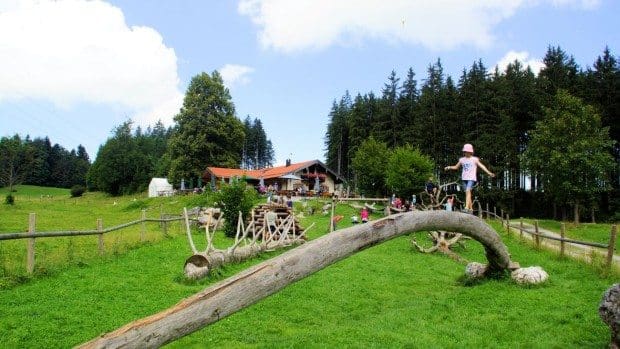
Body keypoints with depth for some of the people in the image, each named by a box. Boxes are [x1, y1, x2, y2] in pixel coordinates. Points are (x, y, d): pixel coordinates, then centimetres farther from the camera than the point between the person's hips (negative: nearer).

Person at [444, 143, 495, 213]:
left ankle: (467, 207, -28)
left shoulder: (474, 159, 1)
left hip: (472, 178, -5)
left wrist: (489, 172, -17)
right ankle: (471, 208, 16)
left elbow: (482, 166, -5)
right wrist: (449, 167, 2)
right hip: (464, 178, 5)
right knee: (467, 193, 7)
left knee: (468, 191, -21)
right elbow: (456, 167, 21)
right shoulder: (462, 159, 12)